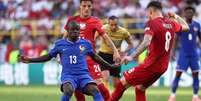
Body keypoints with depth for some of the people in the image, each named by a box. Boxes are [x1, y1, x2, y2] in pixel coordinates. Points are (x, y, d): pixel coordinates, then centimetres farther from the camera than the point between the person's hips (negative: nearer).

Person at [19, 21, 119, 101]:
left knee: (94, 90, -28)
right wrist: (29, 60, 14)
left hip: (83, 74, 2)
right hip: (68, 75, -2)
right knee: (68, 90, -35)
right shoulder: (60, 44, 7)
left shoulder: (86, 44, 9)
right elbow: (48, 57, 19)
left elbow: (94, 57, 25)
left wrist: (109, 66, 28)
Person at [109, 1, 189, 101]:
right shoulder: (171, 24, 7)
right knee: (140, 88, 19)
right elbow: (185, 27, 27)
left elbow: (146, 43, -27)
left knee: (123, 82, 1)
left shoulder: (152, 23, -12)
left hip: (151, 64, -8)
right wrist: (176, 17, 41)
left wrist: (132, 56, -33)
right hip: (163, 66, 8)